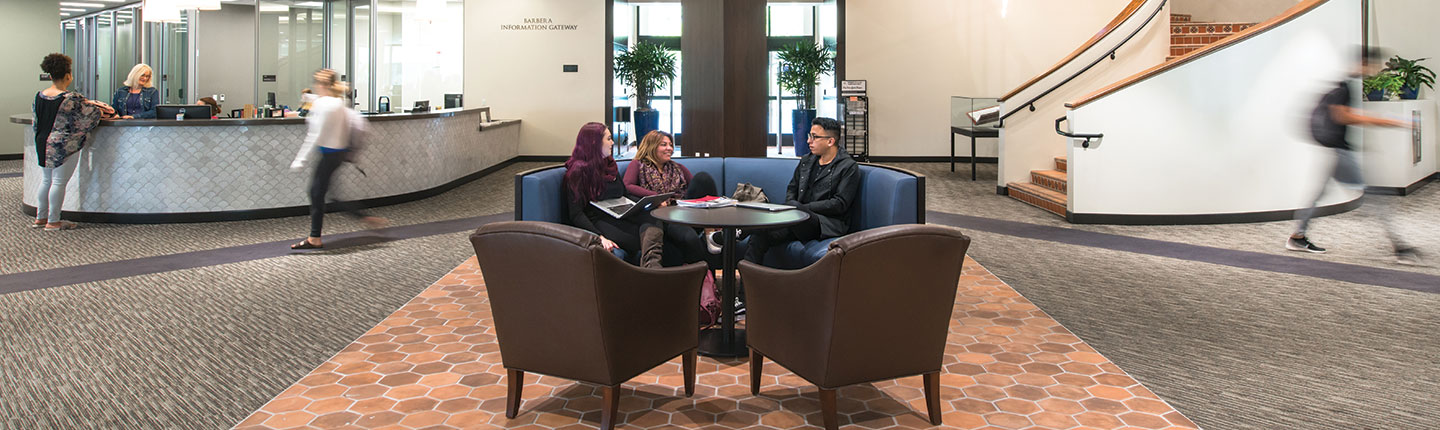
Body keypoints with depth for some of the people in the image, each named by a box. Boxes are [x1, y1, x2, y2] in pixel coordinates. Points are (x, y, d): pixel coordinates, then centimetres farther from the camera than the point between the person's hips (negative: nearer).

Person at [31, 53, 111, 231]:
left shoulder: (39, 96, 3)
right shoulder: (71, 99, -18)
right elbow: (91, 114, -9)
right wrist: (100, 110, 14)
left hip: (42, 144, 7)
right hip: (64, 147, -7)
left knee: (45, 181, 17)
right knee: (59, 182, -1)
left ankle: (40, 218, 24)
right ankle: (53, 222, 4)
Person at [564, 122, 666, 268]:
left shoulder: (610, 164, 23)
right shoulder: (578, 171, -3)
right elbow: (576, 214, -11)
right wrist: (600, 237, -27)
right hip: (599, 221, -5)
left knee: (653, 221, -32)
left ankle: (651, 265, -56)